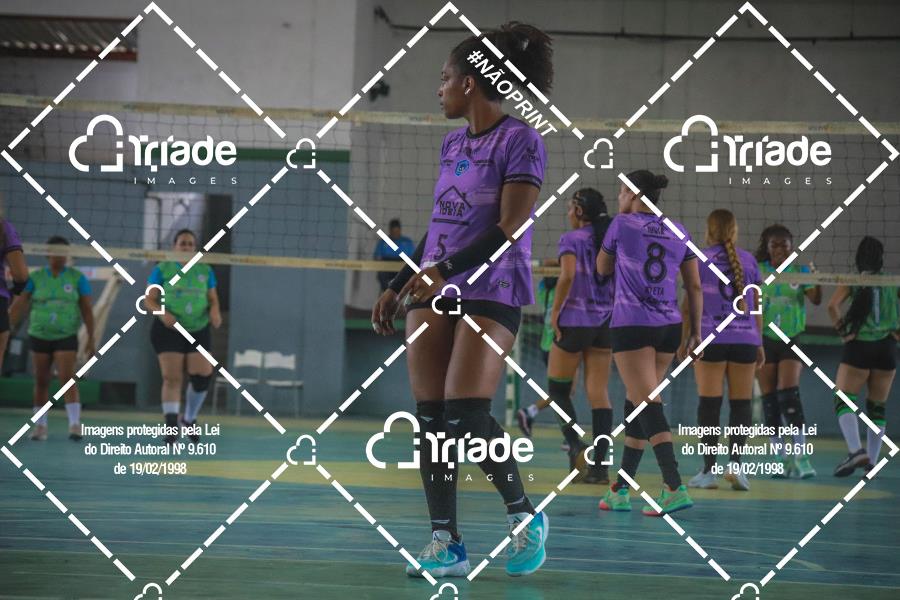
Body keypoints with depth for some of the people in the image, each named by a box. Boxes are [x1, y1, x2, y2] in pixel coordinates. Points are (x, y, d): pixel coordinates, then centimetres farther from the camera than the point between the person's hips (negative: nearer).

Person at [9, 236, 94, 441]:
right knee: (41, 382, 7)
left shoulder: (77, 277, 1)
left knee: (67, 378, -13)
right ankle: (40, 425, 15)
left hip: (66, 337, -2)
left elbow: (87, 310, 2)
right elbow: (19, 305, -5)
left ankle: (75, 424, -15)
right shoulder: (35, 278, 2)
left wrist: (91, 338, -2)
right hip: (40, 336, 2)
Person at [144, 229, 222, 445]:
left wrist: (214, 311, -7)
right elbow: (149, 300, 1)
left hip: (198, 330, 3)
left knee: (202, 375, -6)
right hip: (168, 330, -3)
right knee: (172, 378, -9)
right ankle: (171, 426, -7)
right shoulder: (162, 269, 1)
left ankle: (190, 419, 17)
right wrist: (162, 313, -19)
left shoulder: (205, 271, 10)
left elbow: (213, 298, 16)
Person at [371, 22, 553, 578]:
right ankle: (446, 544, 4)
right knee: (430, 417, 0)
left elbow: (510, 229, -16)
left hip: (492, 293, -7)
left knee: (465, 415, -16)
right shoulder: (452, 143, 15)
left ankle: (526, 517, 4)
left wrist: (444, 268, -24)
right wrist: (399, 286, 20)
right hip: (434, 290, 7)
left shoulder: (520, 141, -9)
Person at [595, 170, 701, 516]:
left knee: (647, 405, -11)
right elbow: (694, 286, 9)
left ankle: (675, 488, -24)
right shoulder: (678, 232, 12)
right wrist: (696, 331, 12)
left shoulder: (622, 224, 0)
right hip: (669, 327, 5)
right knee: (636, 403, 14)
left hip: (631, 325, -5)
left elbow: (602, 268, 14)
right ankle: (620, 490, 18)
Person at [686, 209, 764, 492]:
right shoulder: (748, 260, 10)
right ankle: (735, 462, -9)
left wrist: (684, 338, 5)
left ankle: (709, 470, -1)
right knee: (741, 403, 4)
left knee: (709, 403, 0)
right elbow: (756, 305, 12)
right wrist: (759, 342, 18)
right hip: (745, 340, 2)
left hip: (711, 339, -2)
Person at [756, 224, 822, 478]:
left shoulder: (800, 271, 0)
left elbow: (816, 299, -10)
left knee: (789, 395, -14)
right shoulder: (757, 271, 1)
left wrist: (817, 281, -29)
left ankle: (801, 458, -12)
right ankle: (783, 460, 9)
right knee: (769, 400, 2)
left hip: (792, 340, -1)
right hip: (765, 339, 1)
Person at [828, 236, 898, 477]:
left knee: (843, 401, -3)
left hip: (858, 346, -3)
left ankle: (856, 450, -25)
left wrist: (842, 332, -4)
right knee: (877, 407, 14)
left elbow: (832, 305, -14)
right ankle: (872, 460, 14)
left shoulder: (850, 282, 1)